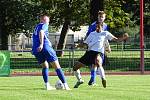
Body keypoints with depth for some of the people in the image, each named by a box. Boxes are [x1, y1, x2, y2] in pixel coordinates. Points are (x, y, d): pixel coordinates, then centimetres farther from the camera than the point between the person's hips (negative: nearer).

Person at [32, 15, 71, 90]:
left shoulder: (36, 27, 27)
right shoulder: (44, 25, 5)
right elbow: (41, 32, -16)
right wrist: (41, 44, -26)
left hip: (36, 50, 7)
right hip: (45, 47, -7)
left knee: (45, 66, 21)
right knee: (57, 66, -2)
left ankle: (47, 85, 5)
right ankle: (65, 85, -6)